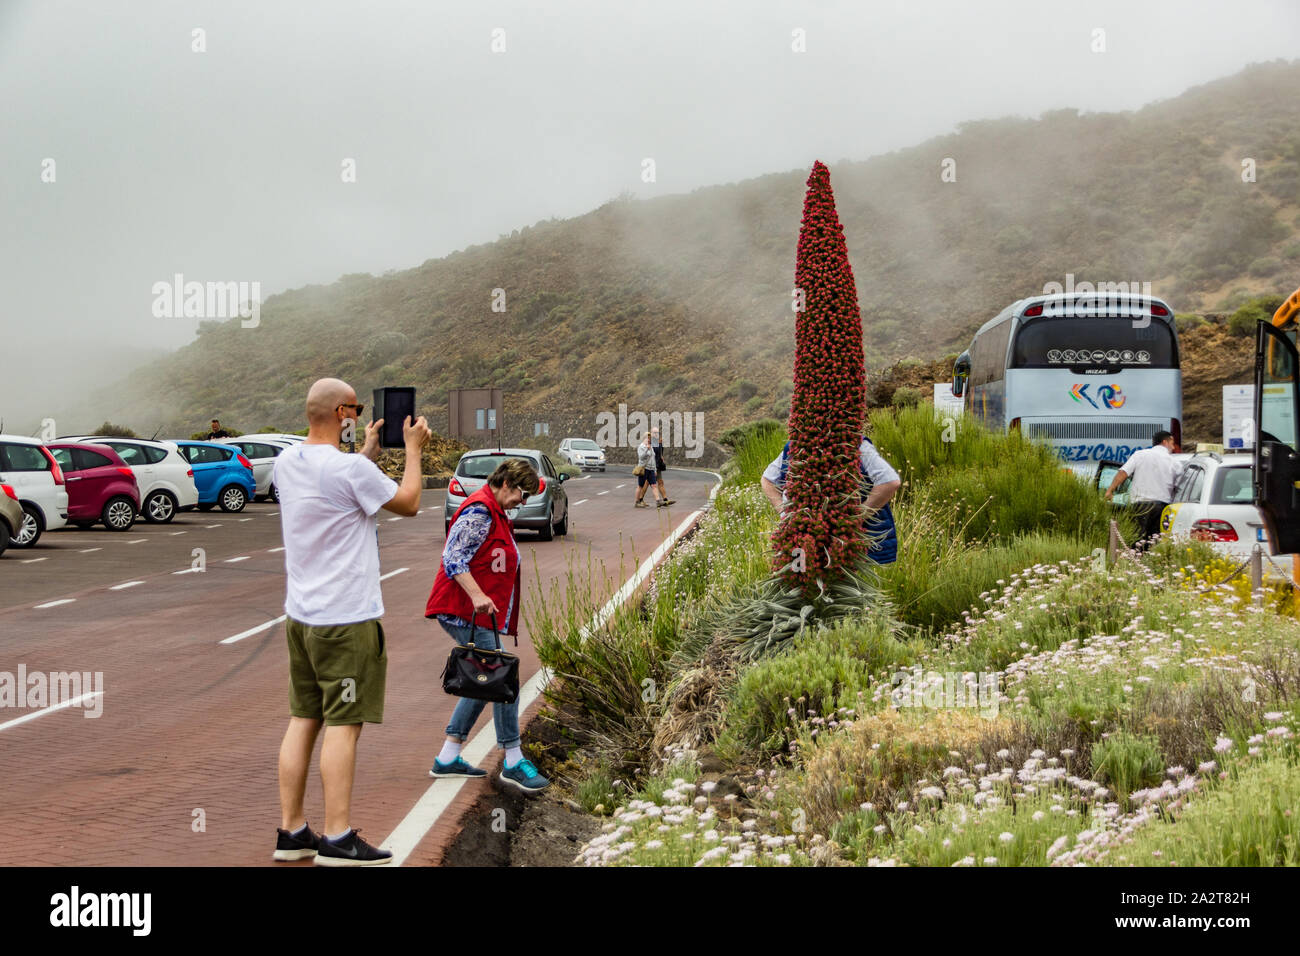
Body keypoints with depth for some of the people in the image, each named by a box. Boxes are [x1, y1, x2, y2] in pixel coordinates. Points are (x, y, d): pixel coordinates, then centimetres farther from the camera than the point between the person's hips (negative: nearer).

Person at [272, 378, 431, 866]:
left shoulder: (286, 462, 6)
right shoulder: (351, 469, -18)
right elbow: (409, 502, -4)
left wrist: (369, 450, 29)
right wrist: (413, 448, 8)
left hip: (300, 616, 8)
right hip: (347, 619, -8)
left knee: (302, 720, 12)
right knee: (343, 725, -3)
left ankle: (291, 831, 16)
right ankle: (338, 839, -1)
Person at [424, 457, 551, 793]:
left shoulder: (496, 514, 19)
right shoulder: (479, 511, -13)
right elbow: (452, 558, -22)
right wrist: (477, 596, -30)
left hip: (479, 614, 11)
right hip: (464, 612, -11)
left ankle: (448, 758, 18)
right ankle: (513, 762, -1)